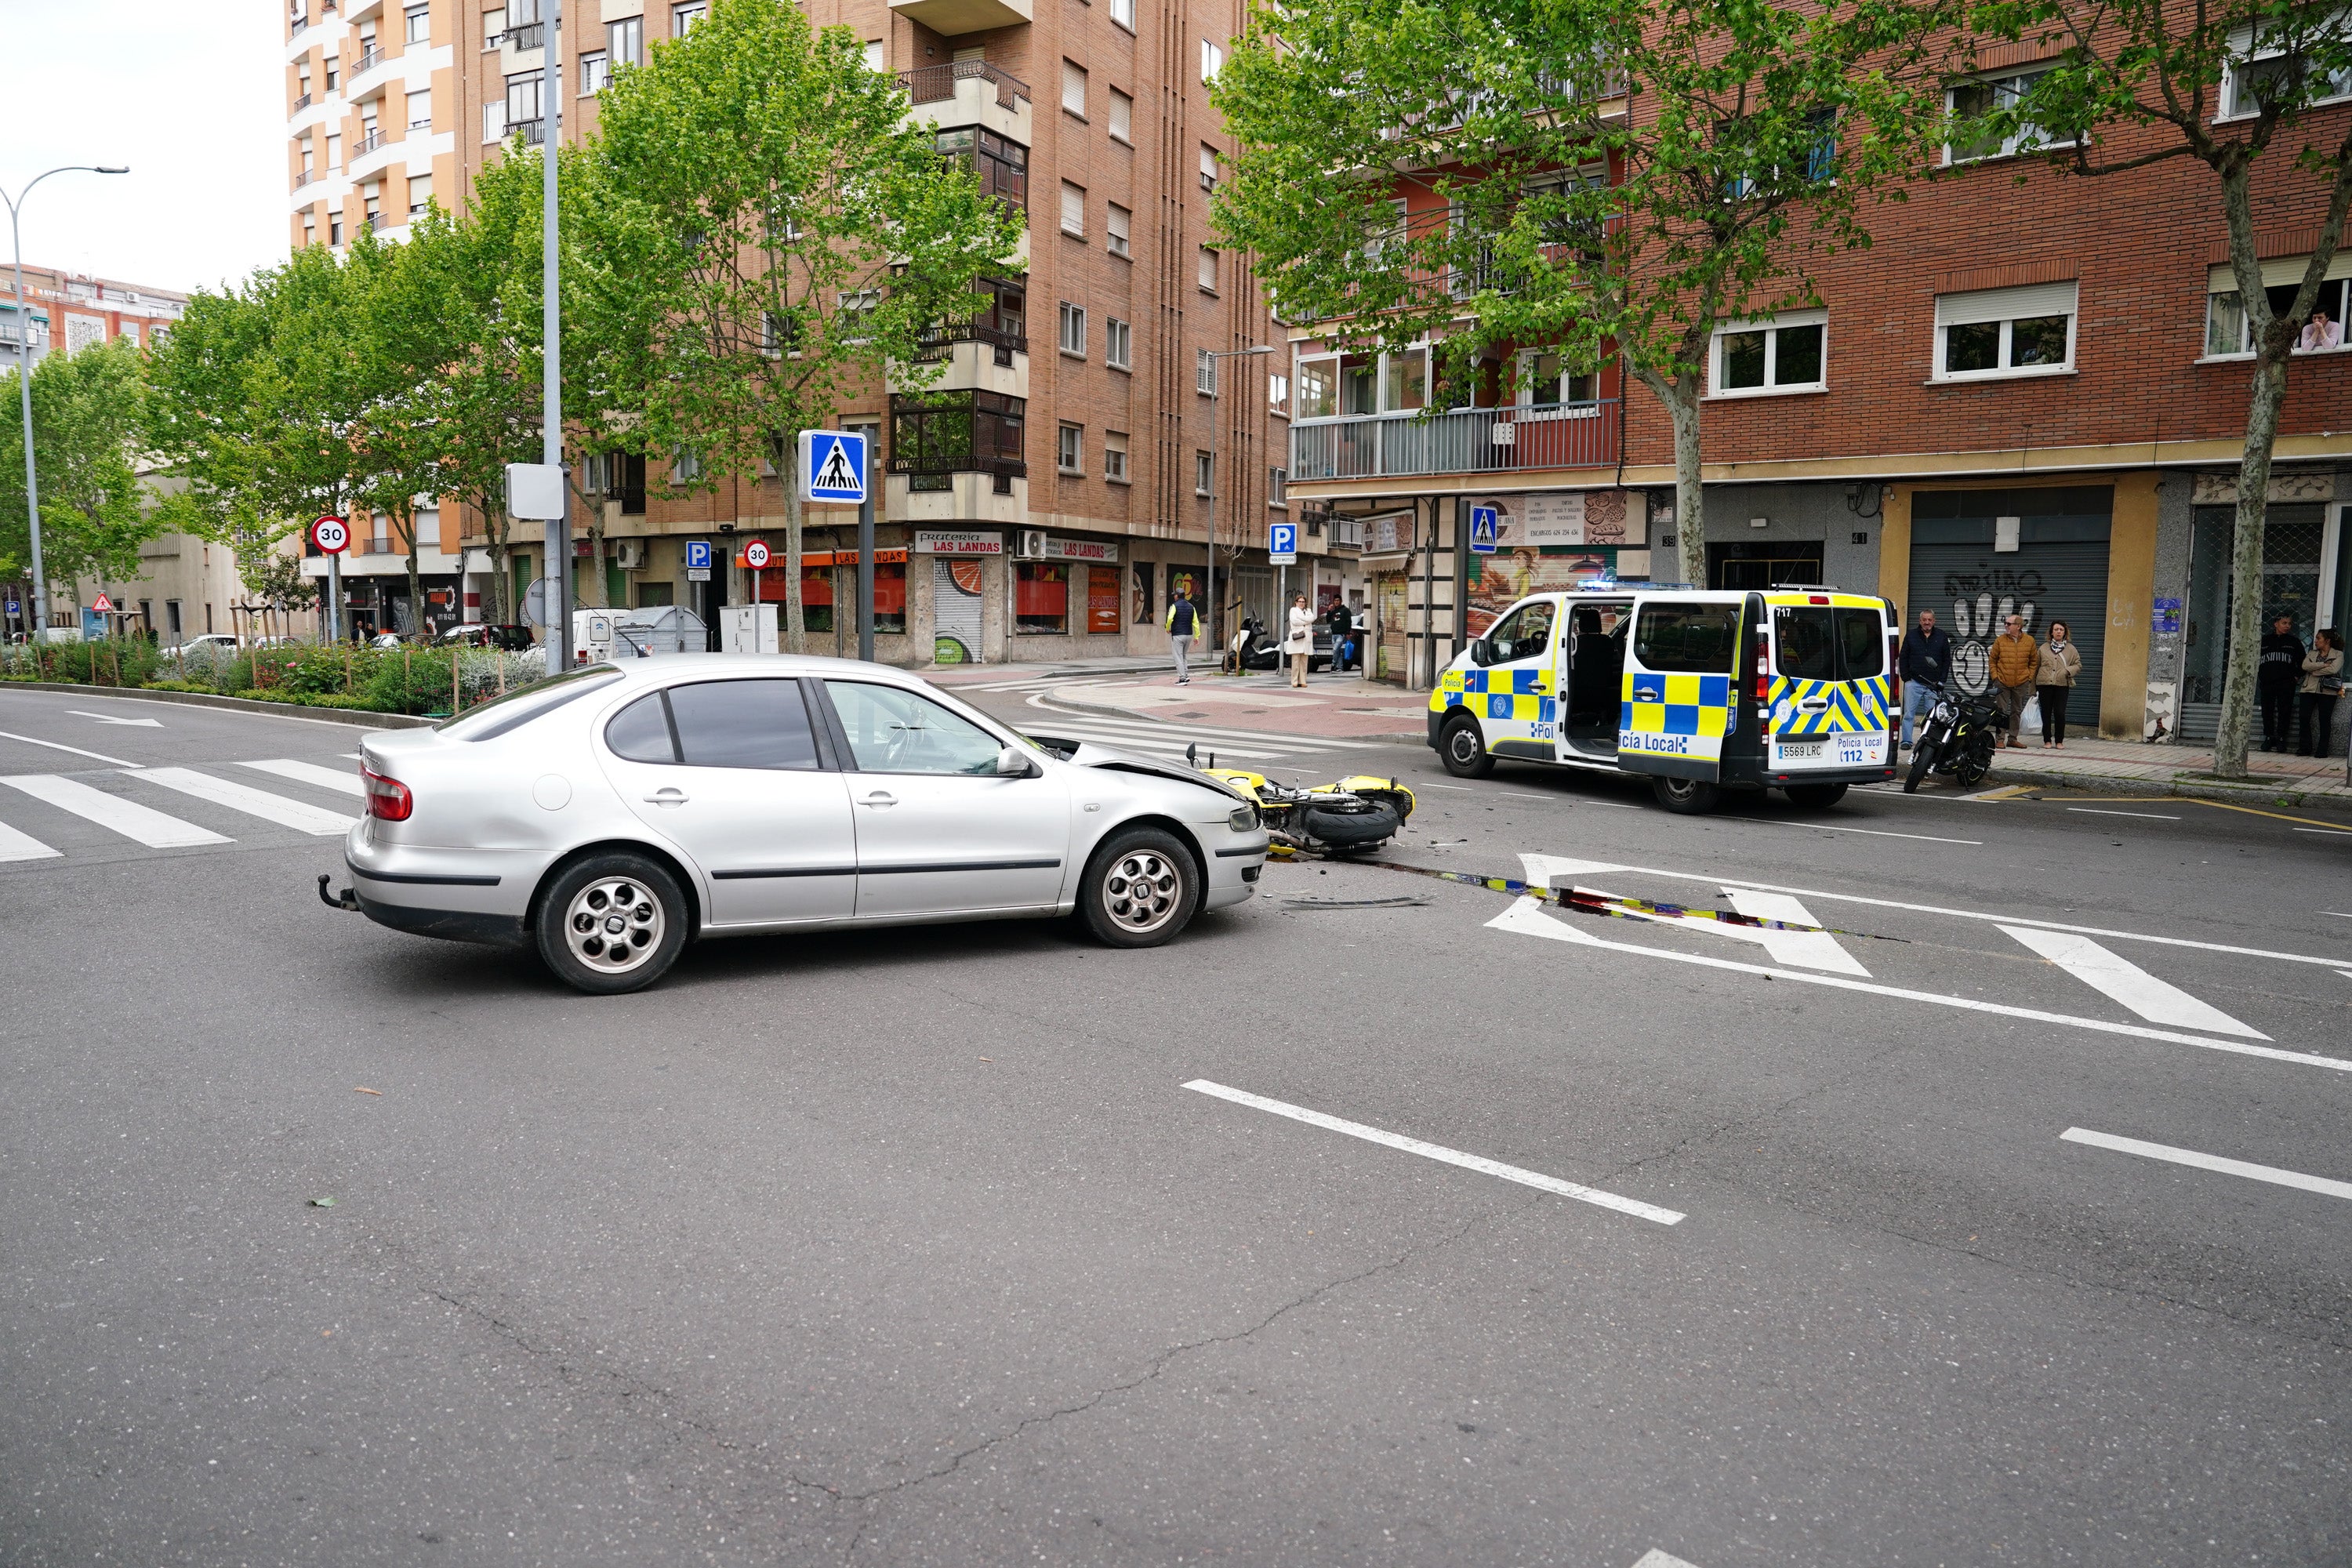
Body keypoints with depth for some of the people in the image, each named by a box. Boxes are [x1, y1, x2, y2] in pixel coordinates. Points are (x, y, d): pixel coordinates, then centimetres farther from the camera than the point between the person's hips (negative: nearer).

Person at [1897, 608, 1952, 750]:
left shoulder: (1942, 637, 8)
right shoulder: (1911, 635, 7)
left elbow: (1947, 660, 11)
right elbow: (1903, 658, 8)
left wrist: (1942, 681, 3)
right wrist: (1906, 678, -2)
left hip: (1933, 685, 0)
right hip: (1913, 683, 0)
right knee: (1909, 714, -1)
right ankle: (1907, 741, 3)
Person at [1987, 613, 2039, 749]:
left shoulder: (2029, 641, 2)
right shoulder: (2000, 640, 0)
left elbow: (2034, 661, 10)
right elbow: (1993, 660, 5)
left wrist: (2030, 677, 0)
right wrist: (1995, 676, -4)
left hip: (2021, 683, 2)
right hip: (2002, 682, -1)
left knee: (2017, 711, 9)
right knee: (2001, 711, -2)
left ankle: (2013, 739, 16)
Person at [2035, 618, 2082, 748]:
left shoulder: (2071, 649, 9)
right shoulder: (2044, 648, 10)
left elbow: (2078, 665, 11)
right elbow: (2036, 667, 11)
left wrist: (2068, 670, -12)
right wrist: (2033, 687, 8)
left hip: (2062, 685, -1)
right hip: (2045, 684, 1)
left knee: (2060, 713, -5)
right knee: (2046, 713, 3)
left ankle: (2059, 741, 5)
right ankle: (2047, 740, 12)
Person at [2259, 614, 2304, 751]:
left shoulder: (2294, 642, 8)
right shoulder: (2265, 641, 10)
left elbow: (2302, 662, 11)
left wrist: (2297, 676, 2)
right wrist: (2259, 676, 6)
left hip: (2286, 683, -1)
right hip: (2267, 683, 1)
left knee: (2284, 711, -4)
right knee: (2267, 711, 3)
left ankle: (2281, 738, 3)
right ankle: (2268, 737, 11)